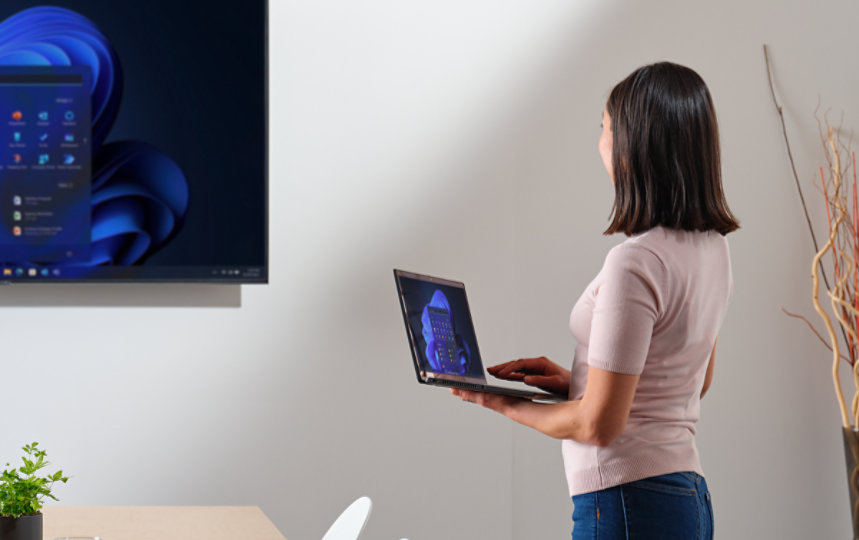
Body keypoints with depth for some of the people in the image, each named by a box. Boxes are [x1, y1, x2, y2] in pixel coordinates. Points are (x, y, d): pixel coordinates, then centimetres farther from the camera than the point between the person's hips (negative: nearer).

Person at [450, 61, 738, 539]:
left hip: (629, 502, -9)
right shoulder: (712, 246, 7)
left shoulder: (634, 263, -20)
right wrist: (574, 380, 15)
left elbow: (598, 424, -17)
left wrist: (506, 405, 0)